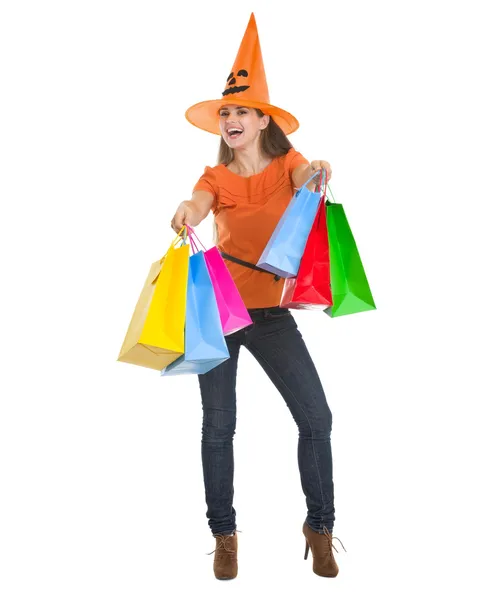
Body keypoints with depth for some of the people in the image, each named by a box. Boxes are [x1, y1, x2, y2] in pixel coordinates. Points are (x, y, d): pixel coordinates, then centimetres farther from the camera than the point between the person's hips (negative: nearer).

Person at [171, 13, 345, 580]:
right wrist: (185, 212, -40)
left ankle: (319, 526, 12)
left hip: (271, 310, 0)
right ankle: (224, 534, 19)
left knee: (315, 416, -6)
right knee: (218, 426, 4)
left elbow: (304, 178, -18)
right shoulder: (216, 177, 5)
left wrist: (317, 171, -43)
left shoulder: (287, 164, 4)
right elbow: (196, 206, -15)